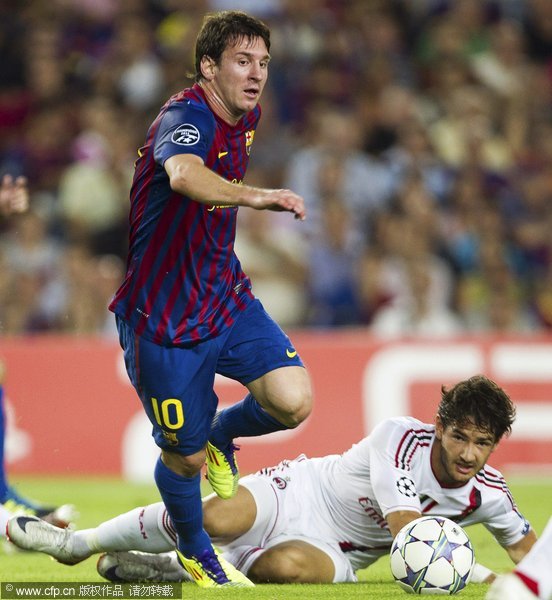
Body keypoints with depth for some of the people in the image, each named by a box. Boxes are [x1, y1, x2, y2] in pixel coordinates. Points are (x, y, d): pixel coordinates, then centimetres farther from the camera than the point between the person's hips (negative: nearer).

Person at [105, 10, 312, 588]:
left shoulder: (246, 119, 5)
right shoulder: (186, 117, -23)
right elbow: (184, 174, -48)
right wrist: (254, 195, -63)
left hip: (226, 297, 7)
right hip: (163, 317, -7)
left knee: (293, 400, -15)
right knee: (185, 455, 3)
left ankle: (222, 436, 18)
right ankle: (195, 552, 33)